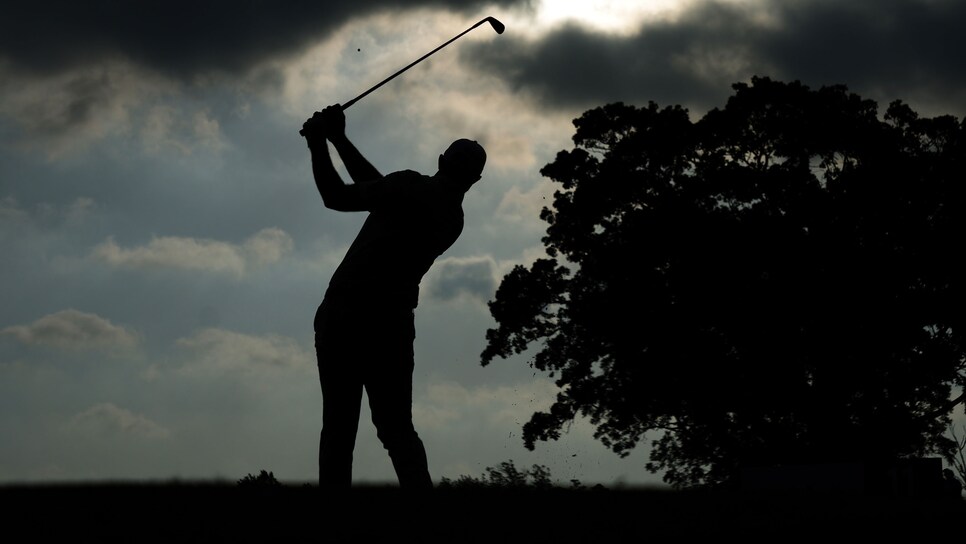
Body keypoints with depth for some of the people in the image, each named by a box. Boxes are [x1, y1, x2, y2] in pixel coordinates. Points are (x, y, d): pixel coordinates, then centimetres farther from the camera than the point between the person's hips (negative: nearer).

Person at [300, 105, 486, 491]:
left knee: (338, 427, -7)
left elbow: (337, 197, -10)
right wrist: (339, 140, 24)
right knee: (397, 428, 7)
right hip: (393, 324, 5)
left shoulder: (413, 188, -5)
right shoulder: (453, 219, 15)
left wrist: (319, 146, 2)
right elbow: (381, 189, 23)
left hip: (346, 314, -5)